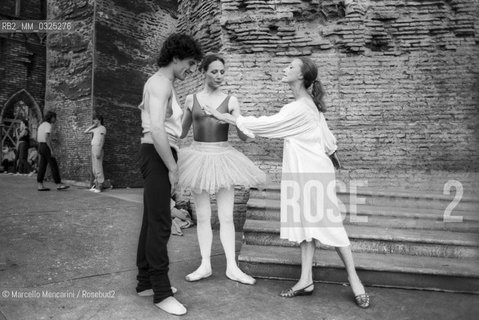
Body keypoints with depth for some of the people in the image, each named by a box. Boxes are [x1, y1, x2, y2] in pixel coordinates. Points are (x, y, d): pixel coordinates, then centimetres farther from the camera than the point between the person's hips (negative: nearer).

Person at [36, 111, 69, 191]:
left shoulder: (41, 125, 17)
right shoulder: (48, 125, -13)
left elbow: (37, 138, 22)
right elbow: (47, 138, -22)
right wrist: (51, 150, -23)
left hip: (41, 146, 9)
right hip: (46, 147, -9)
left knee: (42, 166, 7)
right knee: (54, 166, -6)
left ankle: (40, 185, 5)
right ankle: (58, 184, -5)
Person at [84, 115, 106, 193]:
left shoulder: (102, 128, -4)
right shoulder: (95, 129, 20)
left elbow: (102, 140, -13)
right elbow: (86, 131, 25)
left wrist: (99, 151, -20)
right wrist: (93, 125, 16)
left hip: (97, 148, -9)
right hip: (93, 148, 9)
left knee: (98, 167, -10)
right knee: (94, 168, 8)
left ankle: (99, 186, -8)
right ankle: (95, 184, 12)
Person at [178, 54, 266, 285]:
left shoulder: (231, 101, 3)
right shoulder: (191, 99, 6)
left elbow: (243, 136, -1)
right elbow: (182, 132, 15)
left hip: (223, 158, -1)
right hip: (198, 157, 1)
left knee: (226, 216, 3)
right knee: (203, 216, 7)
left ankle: (232, 267, 13)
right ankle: (205, 265, 19)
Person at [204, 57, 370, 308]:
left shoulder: (299, 108, -17)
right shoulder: (311, 104, 12)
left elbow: (264, 124, -16)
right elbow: (328, 140, 14)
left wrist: (226, 117, -10)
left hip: (312, 172, -9)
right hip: (304, 171, 9)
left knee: (328, 225, -2)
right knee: (307, 223, 8)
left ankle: (354, 280, 12)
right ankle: (306, 280, 15)